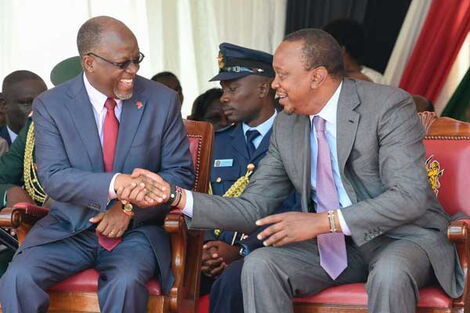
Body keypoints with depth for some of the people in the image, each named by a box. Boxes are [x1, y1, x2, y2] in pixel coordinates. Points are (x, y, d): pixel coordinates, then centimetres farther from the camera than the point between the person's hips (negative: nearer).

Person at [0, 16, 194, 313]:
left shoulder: (163, 101, -1)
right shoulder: (51, 105, -2)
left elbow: (181, 173, 2)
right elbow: (52, 177, -11)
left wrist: (130, 208, -14)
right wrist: (114, 184, -29)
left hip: (136, 228, -1)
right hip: (70, 227, 1)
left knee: (126, 282, -33)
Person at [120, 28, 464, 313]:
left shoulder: (389, 106, -15)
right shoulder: (287, 126, 4)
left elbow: (409, 196, -23)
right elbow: (253, 209, 4)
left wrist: (323, 221, -27)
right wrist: (177, 196, -10)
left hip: (404, 235, -5)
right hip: (332, 243, 5)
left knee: (389, 274, -38)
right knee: (259, 266, -19)